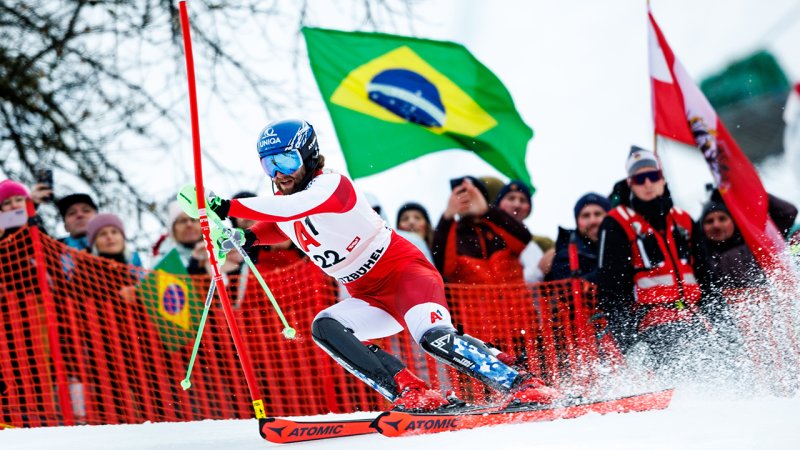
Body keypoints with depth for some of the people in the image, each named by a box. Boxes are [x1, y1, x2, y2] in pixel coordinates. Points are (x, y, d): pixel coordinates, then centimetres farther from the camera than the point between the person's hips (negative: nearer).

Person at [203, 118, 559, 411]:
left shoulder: (332, 185, -19)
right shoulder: (282, 203, 5)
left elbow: (291, 209, -38)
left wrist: (230, 207, -39)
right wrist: (245, 237, -1)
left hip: (406, 270, -8)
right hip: (372, 300, 8)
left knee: (432, 336, -32)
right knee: (324, 327, -18)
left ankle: (523, 385, -23)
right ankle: (411, 393, -25)